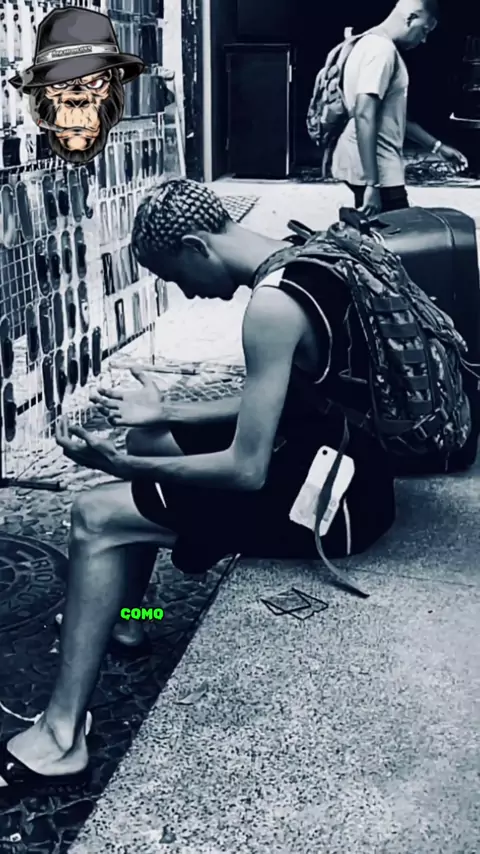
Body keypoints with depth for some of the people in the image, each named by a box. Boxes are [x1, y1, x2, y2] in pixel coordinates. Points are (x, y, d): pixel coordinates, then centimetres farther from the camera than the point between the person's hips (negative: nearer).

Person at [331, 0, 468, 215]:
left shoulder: (375, 43, 19)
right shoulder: (382, 49, -14)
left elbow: (393, 115, 25)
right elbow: (364, 116, -24)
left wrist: (437, 146, 26)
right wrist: (372, 183, -28)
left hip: (372, 167, 10)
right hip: (376, 170, -10)